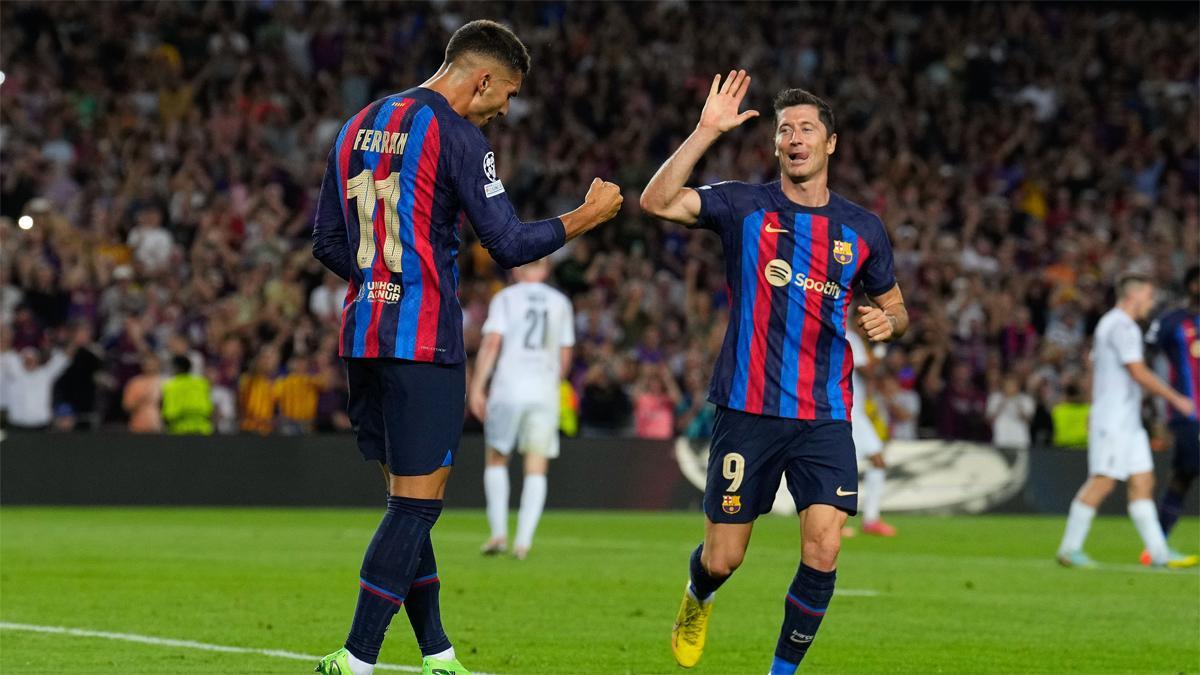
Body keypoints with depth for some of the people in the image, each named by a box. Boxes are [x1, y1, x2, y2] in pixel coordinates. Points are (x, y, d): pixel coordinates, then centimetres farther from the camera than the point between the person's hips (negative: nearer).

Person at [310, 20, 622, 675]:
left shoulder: (359, 126, 15)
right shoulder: (455, 135, -9)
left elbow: (328, 243, 18)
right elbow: (508, 244, -10)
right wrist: (585, 216, 2)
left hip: (362, 336, 8)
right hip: (425, 340, -8)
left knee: (407, 501, 13)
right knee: (417, 503, -5)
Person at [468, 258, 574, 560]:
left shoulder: (505, 298, 2)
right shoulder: (560, 303, 11)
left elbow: (491, 343, -7)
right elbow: (565, 356, 13)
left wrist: (477, 388, -6)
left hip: (509, 388, -2)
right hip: (545, 390, 2)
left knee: (496, 459, 12)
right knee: (536, 468, 2)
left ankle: (499, 532, 4)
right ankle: (524, 540, -7)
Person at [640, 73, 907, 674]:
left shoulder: (862, 228, 9)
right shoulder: (744, 207, 1)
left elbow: (894, 306, 21)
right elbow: (656, 201, -14)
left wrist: (888, 322, -3)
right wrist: (707, 130, -19)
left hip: (824, 416, 1)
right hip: (747, 409, -1)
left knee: (823, 550, -15)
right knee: (723, 559, 4)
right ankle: (698, 598, 41)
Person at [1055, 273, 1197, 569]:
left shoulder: (1108, 323, 18)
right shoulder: (1122, 326, -14)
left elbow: (1094, 367, 24)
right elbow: (1139, 373, -19)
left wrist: (1095, 414, 28)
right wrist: (1176, 399, -13)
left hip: (1128, 422, 10)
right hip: (1115, 421, -10)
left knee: (1143, 482, 5)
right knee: (1102, 483, -9)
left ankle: (1159, 552, 2)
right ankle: (1069, 548, -4)